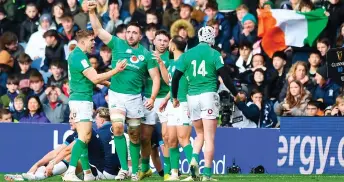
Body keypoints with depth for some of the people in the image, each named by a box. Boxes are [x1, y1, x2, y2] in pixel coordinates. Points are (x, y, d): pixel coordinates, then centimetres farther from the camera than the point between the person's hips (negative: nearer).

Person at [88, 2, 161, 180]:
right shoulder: (118, 44, 2)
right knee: (118, 128, -20)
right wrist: (92, 12, -16)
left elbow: (156, 77, 2)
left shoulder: (146, 55, 2)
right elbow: (98, 29, -2)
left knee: (134, 135, 8)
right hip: (116, 95, -1)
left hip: (135, 97, 1)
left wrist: (152, 98, -11)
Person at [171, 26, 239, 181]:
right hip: (208, 95, -3)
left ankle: (194, 159, -6)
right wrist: (235, 94, 7)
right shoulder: (214, 54, -2)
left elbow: (175, 78, 7)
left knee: (200, 134, 20)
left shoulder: (188, 54, 7)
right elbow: (225, 77, -6)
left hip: (192, 98, 3)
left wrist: (175, 97, 20)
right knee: (209, 138, -2)